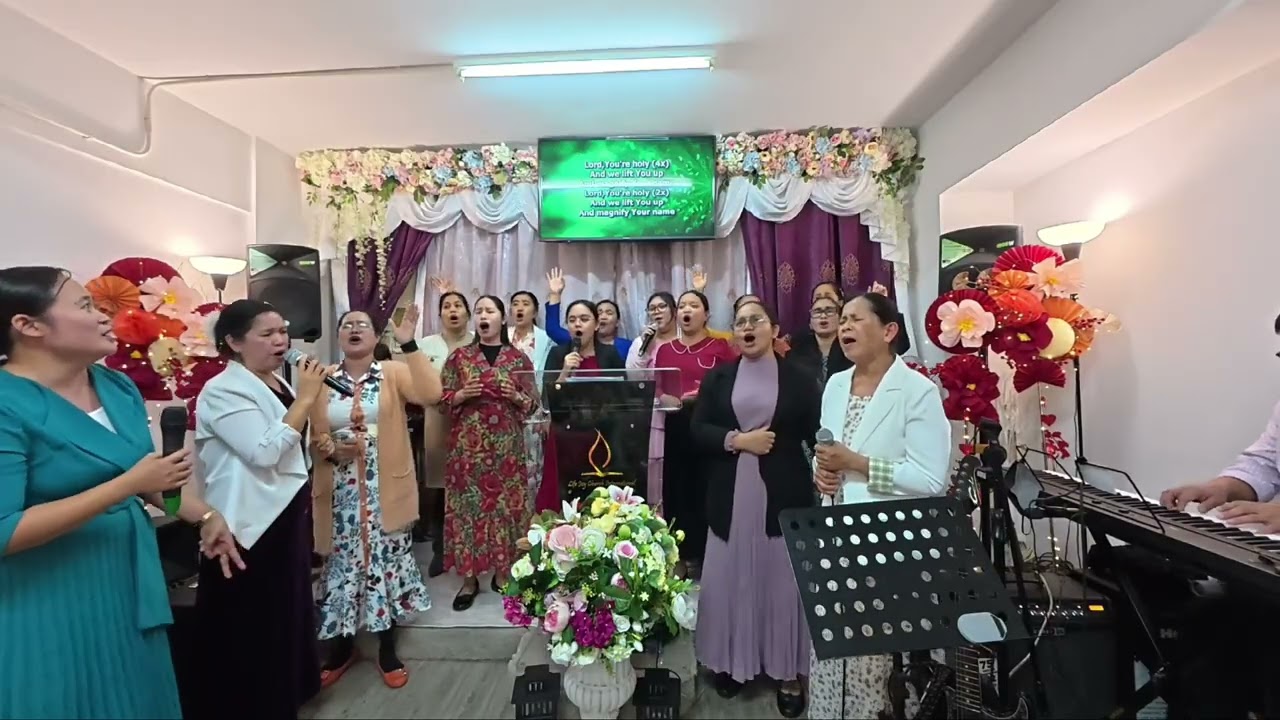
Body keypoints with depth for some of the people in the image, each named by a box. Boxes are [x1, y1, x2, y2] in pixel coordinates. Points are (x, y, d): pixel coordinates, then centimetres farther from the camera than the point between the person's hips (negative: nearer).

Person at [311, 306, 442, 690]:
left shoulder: (394, 372, -3)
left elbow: (430, 394, -22)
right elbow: (309, 434, 7)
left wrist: (408, 344, -25)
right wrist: (329, 449, -15)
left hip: (385, 490, -2)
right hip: (340, 492, 2)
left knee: (386, 560, 8)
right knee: (343, 563, 12)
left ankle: (387, 648, 26)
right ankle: (342, 645, 33)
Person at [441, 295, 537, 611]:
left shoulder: (519, 358, 5)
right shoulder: (459, 356, 6)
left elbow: (533, 403, 6)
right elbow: (441, 399, 6)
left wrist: (515, 396, -13)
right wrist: (463, 394, -13)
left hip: (507, 445, 0)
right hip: (467, 444, 0)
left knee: (506, 504, 4)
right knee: (467, 505, 2)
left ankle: (502, 573, 20)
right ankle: (469, 579, 16)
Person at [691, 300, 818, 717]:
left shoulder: (798, 379, 1)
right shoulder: (717, 378, 6)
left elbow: (817, 435, -1)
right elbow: (697, 430, 0)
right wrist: (738, 440, -14)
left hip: (783, 496, -1)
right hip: (730, 496, 2)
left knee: (783, 580, 8)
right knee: (730, 578, 10)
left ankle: (788, 672, 25)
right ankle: (730, 660, 29)